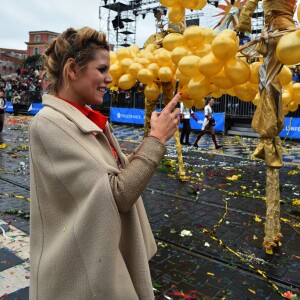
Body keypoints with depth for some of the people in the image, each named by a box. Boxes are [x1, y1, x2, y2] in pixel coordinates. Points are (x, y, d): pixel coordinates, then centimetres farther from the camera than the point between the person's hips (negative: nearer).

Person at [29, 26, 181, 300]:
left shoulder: (91, 119, 2)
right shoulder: (49, 125, -22)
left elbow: (120, 175, 7)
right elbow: (116, 194, -24)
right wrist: (157, 138, -20)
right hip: (83, 272, -7)